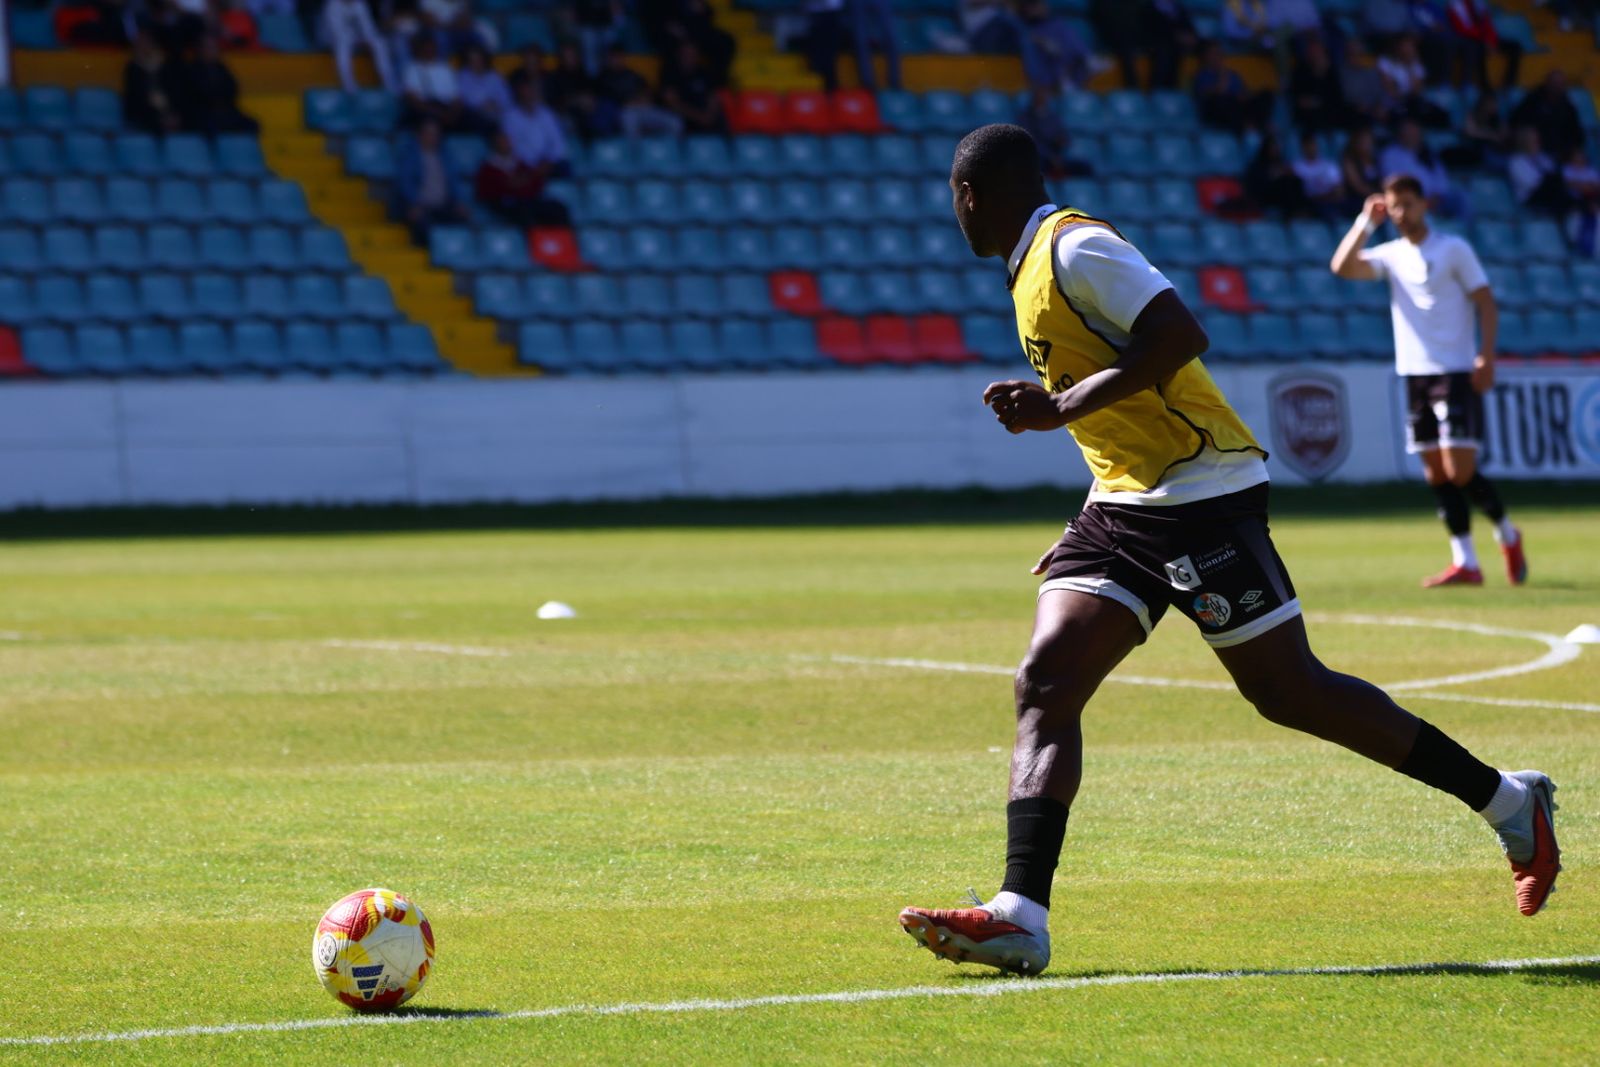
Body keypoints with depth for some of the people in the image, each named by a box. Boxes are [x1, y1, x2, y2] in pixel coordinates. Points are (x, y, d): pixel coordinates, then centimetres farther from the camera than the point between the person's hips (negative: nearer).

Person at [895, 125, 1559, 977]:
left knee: (1288, 692, -3)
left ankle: (1508, 802, 11)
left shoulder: (1075, 249, -13)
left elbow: (1180, 335, -23)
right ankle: (1021, 917, -17)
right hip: (1122, 505, 9)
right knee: (1045, 682, -7)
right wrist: (1048, 404, 12)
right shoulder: (1036, 266, 16)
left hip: (1200, 494, -9)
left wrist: (1067, 406, -22)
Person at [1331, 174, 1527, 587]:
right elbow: (1343, 266, -3)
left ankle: (1506, 533, 12)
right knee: (1436, 474, 2)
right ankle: (1465, 562, 5)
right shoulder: (1390, 255, 12)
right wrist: (1366, 222, -4)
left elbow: (1486, 305, -4)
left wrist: (1486, 357, -14)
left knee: (1460, 471, -11)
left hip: (1456, 373, -5)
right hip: (1414, 375, 5)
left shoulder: (1453, 249, -2)